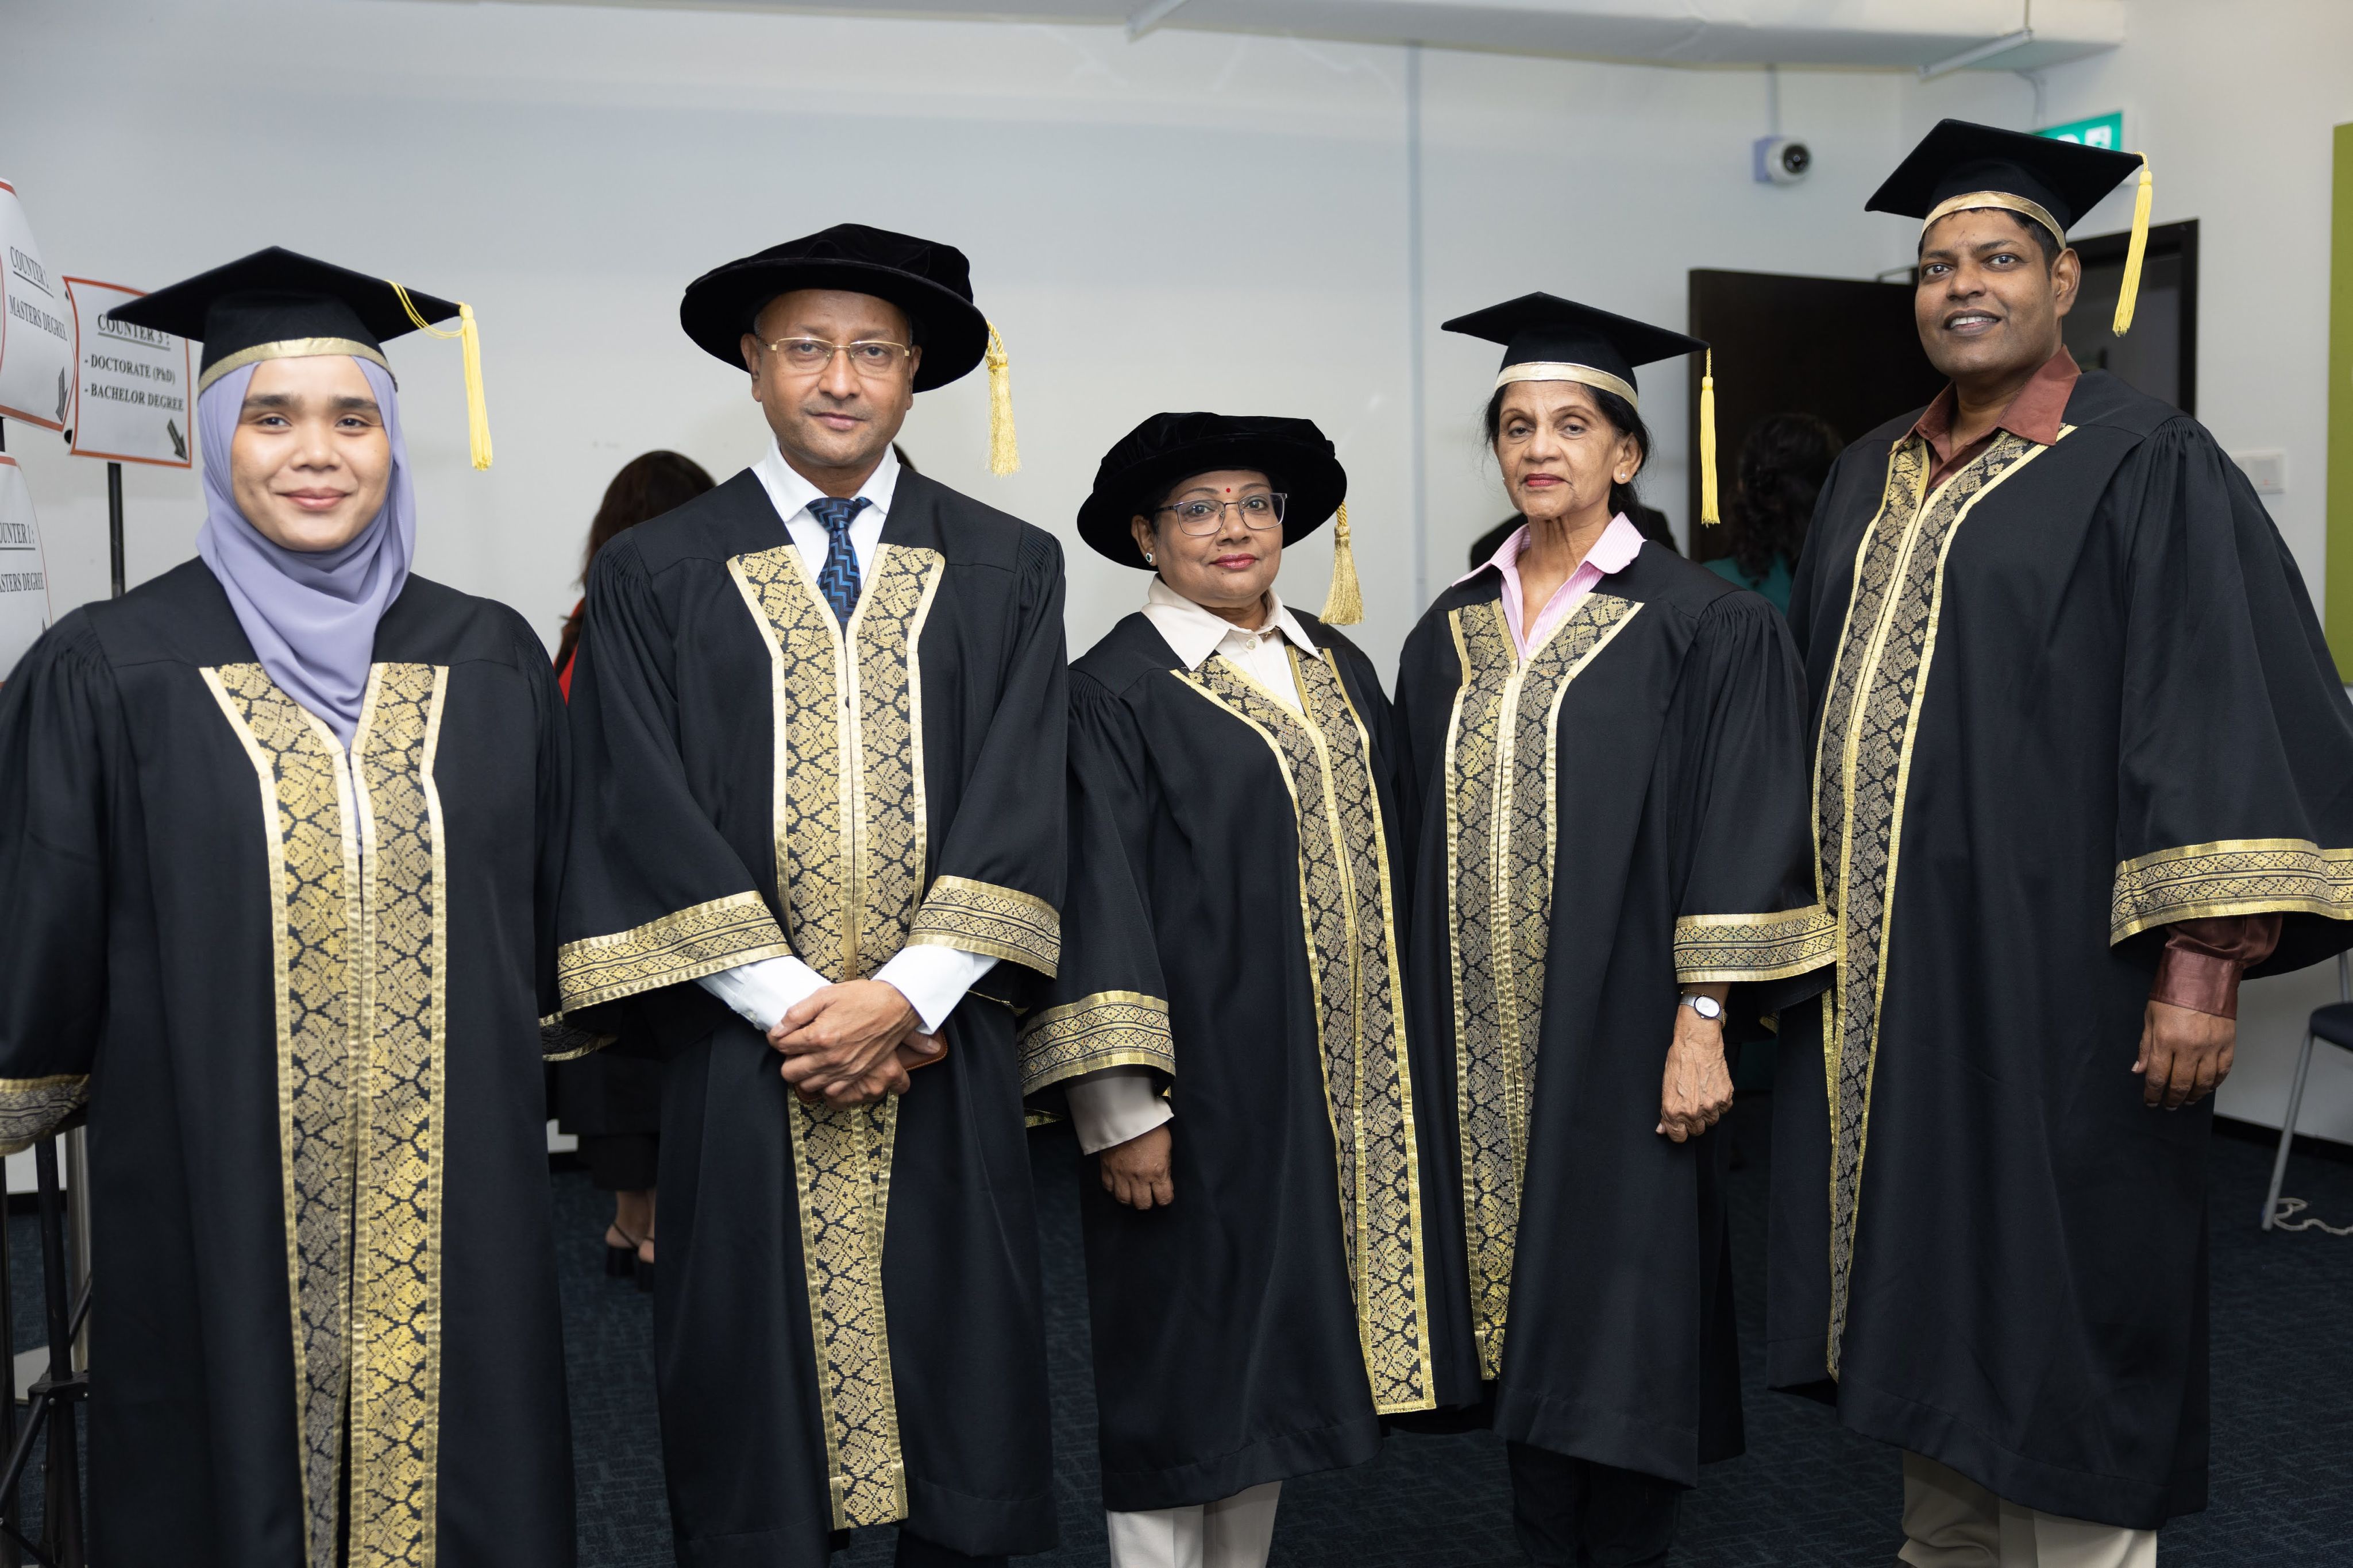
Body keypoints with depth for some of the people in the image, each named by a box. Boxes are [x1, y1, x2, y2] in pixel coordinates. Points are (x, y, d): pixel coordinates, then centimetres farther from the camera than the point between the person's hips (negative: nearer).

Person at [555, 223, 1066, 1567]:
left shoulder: (1009, 571, 7)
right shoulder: (655, 576, 5)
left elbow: (1021, 811, -1)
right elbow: (649, 822, -3)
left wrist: (904, 993, -13)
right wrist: (795, 1004, -12)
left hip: (945, 1053, 1)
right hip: (746, 1060, -1)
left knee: (962, 1394, 8)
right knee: (753, 1420, 7)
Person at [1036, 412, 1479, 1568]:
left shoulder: (1339, 668, 12)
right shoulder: (1115, 691, -8)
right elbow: (1095, 902, -13)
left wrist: (1407, 1052, 16)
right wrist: (1120, 1105, -19)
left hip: (1345, 1081, 6)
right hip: (1206, 1082, -6)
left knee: (1274, 1350, 15)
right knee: (1185, 1361, 1)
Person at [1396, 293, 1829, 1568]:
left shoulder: (1702, 625, -4)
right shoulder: (1451, 633, 10)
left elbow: (1740, 833, -9)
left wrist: (1701, 1018, -17)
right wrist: (1427, 1025, 10)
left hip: (1621, 1029, -5)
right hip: (1485, 1043, 5)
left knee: (1622, 1316, 2)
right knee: (1523, 1318, 12)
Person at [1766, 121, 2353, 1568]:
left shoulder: (2145, 465, -6)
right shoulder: (1872, 480, 14)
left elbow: (2228, 713, -13)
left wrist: (2203, 962, -20)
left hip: (2047, 973, -6)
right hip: (1885, 974, 6)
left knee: (2058, 1325, 1)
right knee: (1925, 1298, 15)